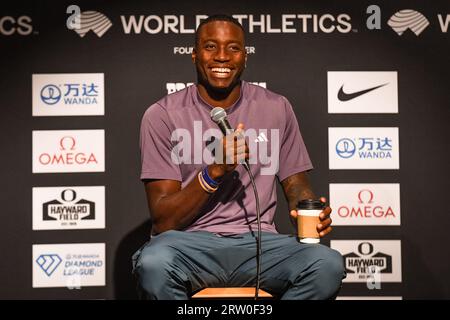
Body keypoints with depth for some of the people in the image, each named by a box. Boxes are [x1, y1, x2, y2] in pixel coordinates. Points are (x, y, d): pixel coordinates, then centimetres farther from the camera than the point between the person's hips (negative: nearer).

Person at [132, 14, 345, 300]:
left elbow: (297, 185, 13)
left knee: (329, 265, -28)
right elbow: (163, 221, -4)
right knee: (153, 263, -37)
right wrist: (214, 172, -19)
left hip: (258, 242, 2)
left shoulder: (277, 108, 9)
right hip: (191, 242, -2)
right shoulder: (163, 115, 0)